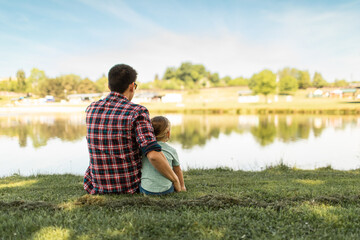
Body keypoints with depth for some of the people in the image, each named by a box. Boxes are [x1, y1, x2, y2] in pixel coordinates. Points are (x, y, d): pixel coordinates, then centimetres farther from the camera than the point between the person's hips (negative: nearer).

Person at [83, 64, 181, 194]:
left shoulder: (91, 109, -5)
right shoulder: (137, 112, -21)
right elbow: (153, 155, -33)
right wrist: (175, 180, -17)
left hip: (97, 187, 3)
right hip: (130, 186, -3)